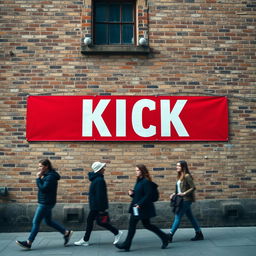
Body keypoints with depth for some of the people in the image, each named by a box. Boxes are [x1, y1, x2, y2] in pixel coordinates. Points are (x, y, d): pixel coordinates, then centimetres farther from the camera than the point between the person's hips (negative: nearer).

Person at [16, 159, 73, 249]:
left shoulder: (51, 176, -19)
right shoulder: (47, 175, 11)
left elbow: (43, 188, -24)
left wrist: (38, 178, -19)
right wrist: (40, 178, 2)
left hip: (46, 203, -10)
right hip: (44, 202, 10)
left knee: (36, 222, -2)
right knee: (48, 221, 17)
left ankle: (28, 243, 9)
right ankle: (66, 233, 23)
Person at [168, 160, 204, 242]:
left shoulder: (187, 176, -14)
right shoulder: (180, 176, 12)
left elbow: (193, 188, -16)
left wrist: (184, 193, -21)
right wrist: (174, 194, 6)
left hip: (186, 200, -9)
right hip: (182, 200, 9)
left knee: (177, 217, -7)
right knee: (190, 217, 13)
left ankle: (170, 236, -3)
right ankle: (199, 234, 22)